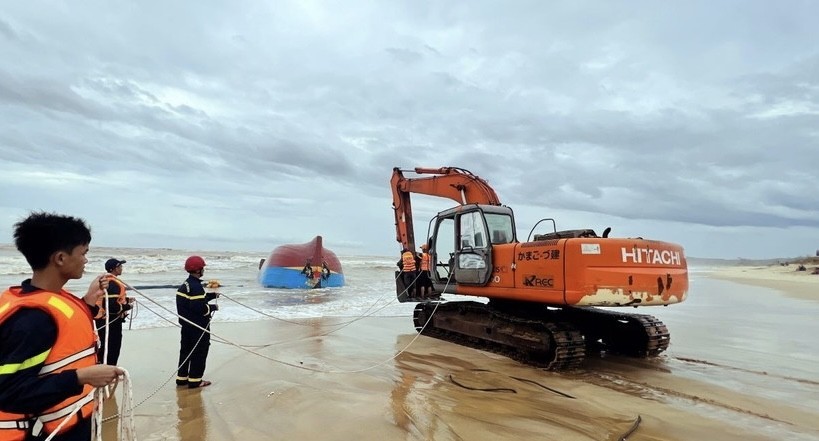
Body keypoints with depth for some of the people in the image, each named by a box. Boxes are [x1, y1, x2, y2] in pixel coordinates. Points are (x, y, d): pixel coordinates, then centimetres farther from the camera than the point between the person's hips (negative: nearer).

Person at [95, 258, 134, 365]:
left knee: (106, 348, 22)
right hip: (109, 321, -10)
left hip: (104, 319, 10)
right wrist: (127, 306, -15)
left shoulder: (106, 280, 10)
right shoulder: (113, 284, -23)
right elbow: (110, 306, -29)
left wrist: (126, 300, 12)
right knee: (112, 350, 0)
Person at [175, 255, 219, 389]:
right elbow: (199, 308, -28)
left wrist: (212, 295, 12)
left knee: (186, 350, 18)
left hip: (187, 323, 10)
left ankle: (182, 378, 27)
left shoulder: (186, 284, 9)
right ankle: (195, 380, 8)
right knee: (199, 352, 2)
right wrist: (213, 307, -12)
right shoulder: (196, 287, -23)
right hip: (198, 326, -10)